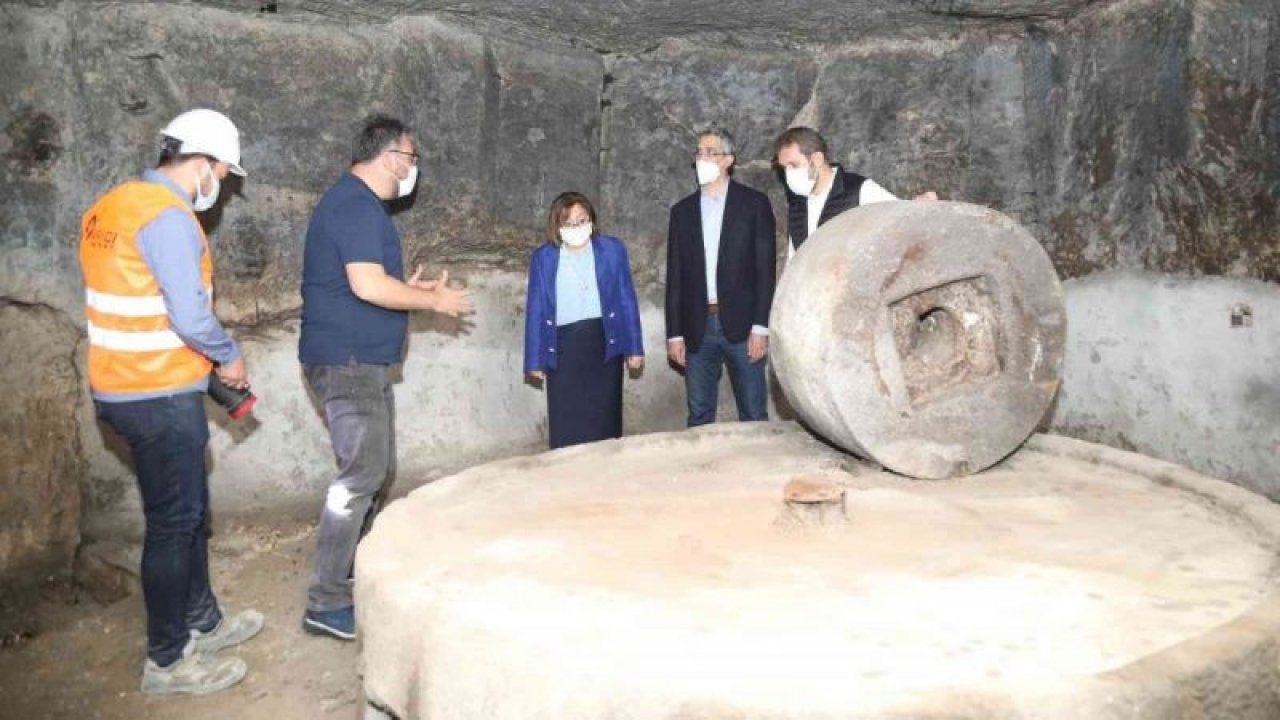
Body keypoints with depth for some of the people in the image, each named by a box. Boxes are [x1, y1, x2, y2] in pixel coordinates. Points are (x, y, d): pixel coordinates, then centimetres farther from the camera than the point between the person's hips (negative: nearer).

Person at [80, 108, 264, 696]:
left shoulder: (113, 205, 11)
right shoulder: (168, 215, -19)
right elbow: (191, 316, -25)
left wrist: (205, 359, 16)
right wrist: (230, 357, -6)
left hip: (121, 387, 9)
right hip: (159, 397, -9)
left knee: (189, 511, 21)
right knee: (174, 522, 3)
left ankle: (202, 620, 36)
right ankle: (168, 660, 16)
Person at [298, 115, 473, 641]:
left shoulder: (361, 203, 17)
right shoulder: (355, 204, -16)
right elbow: (368, 285, -26)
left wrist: (409, 288, 16)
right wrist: (434, 300, -14)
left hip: (363, 361, 11)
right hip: (346, 361, -11)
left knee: (374, 468, 17)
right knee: (362, 474, -10)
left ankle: (357, 571, 29)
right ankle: (326, 603, -5)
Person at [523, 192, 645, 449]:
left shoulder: (612, 249, 1)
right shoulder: (543, 258, 1)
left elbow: (627, 301, 4)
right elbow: (535, 310, 3)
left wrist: (634, 348, 2)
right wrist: (535, 360, 2)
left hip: (605, 344, 0)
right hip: (563, 347, 0)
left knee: (605, 421, 8)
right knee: (565, 426, 2)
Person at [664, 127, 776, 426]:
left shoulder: (754, 203, 2)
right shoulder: (682, 210, 12)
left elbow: (765, 268, -2)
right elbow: (675, 276, 10)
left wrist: (760, 327, -10)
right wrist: (674, 333, 4)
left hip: (742, 326, -3)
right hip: (697, 329, 3)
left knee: (753, 416, 1)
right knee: (699, 418, 7)